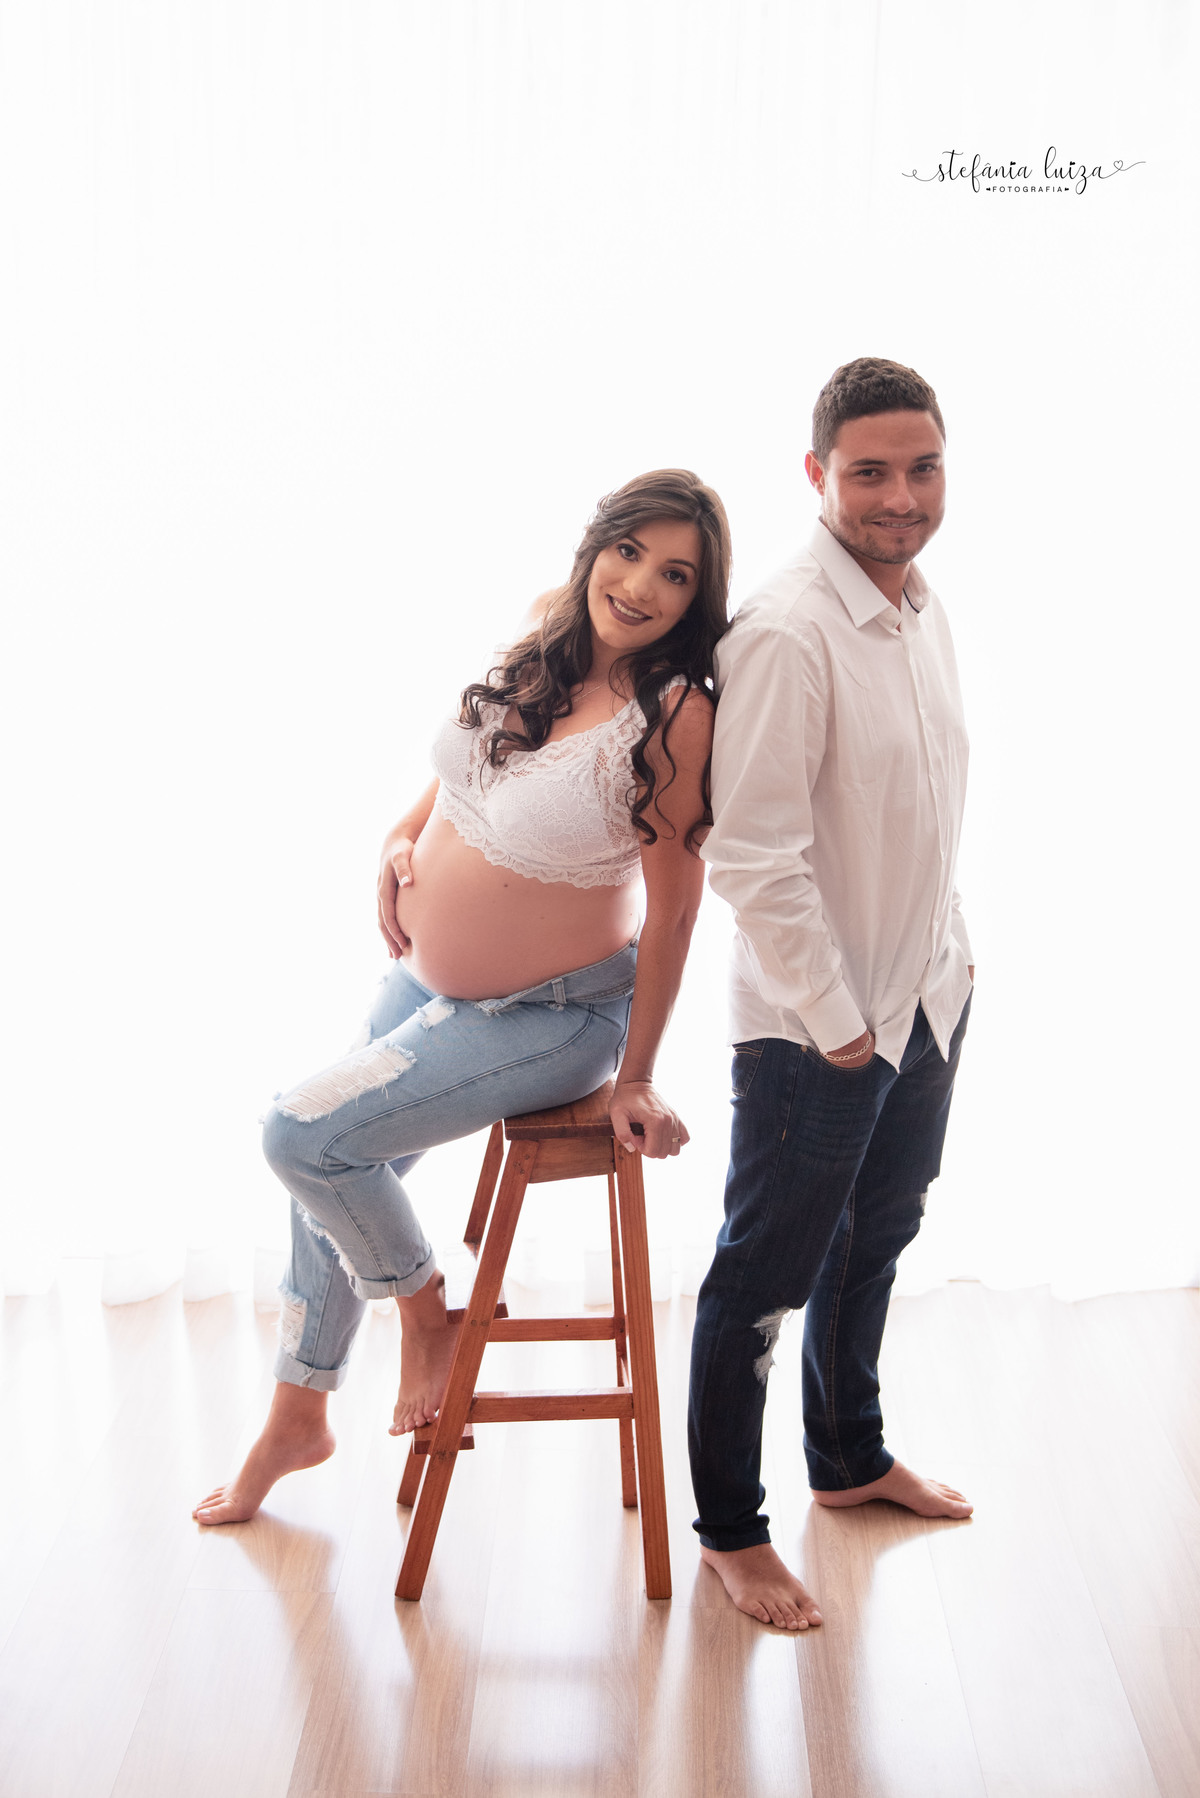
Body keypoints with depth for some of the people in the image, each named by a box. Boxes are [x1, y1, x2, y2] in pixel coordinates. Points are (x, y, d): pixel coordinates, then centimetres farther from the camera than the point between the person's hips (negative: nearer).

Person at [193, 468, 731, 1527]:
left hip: (554, 1016, -7)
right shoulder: (544, 631, -6)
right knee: (335, 1177, 18)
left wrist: (638, 1080, -14)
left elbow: (674, 901, -19)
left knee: (305, 1135, -16)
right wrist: (404, 837, -1)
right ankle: (298, 1420, 41)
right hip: (427, 979, 8)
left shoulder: (676, 712, -26)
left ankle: (429, 1314, 12)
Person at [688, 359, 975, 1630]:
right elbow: (752, 859, -24)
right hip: (813, 1024, -8)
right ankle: (728, 1528, 24)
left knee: (873, 1243, 24)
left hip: (925, 1003, 9)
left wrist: (948, 963, 15)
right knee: (765, 1278, 6)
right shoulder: (786, 633, -24)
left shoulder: (924, 609, 5)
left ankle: (850, 1457, 45)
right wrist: (837, 1023, -18)